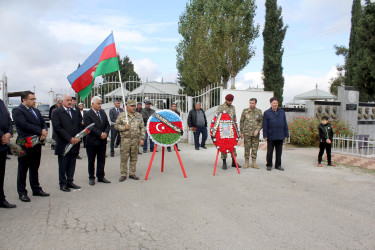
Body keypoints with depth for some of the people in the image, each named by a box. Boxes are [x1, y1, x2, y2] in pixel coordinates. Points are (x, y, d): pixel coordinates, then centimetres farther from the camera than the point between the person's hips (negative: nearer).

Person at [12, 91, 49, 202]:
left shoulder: (36, 111, 16)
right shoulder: (17, 110, -8)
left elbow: (43, 123, 12)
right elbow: (24, 124, -20)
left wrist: (44, 131, -10)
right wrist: (41, 131, -18)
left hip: (36, 144, 7)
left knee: (35, 168, 15)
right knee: (23, 169, 6)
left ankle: (36, 189, 25)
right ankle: (22, 192, 15)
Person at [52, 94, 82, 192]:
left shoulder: (75, 112, 15)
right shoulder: (57, 113, -2)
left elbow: (80, 126, 12)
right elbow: (57, 128, -12)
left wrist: (78, 138, -5)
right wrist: (70, 138, -16)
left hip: (74, 143, 5)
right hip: (63, 144, -5)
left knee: (72, 165, 11)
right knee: (63, 166, 5)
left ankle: (70, 182, 22)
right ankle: (63, 184, 16)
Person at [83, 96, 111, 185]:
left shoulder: (103, 112, 9)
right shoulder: (87, 114, -10)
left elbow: (107, 124, 9)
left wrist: (105, 133, -8)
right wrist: (100, 134, -19)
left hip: (102, 141, 5)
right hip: (92, 141, -5)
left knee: (101, 160, 11)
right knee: (91, 161, 8)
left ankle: (101, 177, 22)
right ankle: (91, 178, 21)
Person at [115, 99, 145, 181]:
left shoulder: (139, 115, 9)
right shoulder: (121, 115, 3)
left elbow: (142, 128, 8)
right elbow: (116, 125, 5)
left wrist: (142, 138, 1)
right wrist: (124, 127, -13)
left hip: (136, 140, 2)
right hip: (125, 139, -2)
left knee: (134, 158, 8)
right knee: (124, 158, 1)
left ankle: (132, 174, 20)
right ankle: (123, 175, 12)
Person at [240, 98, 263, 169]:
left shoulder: (259, 112, 5)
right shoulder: (245, 111, 3)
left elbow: (261, 122, 4)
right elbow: (241, 122, 6)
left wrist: (257, 130, -11)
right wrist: (241, 132, 3)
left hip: (255, 133, 1)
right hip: (247, 133, -1)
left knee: (255, 148, 5)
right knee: (247, 148, 2)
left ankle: (254, 163, 14)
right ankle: (246, 162, 12)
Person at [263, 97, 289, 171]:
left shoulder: (282, 112, 9)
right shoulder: (267, 113, -1)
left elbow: (285, 124, 12)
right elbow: (265, 125, -3)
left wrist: (286, 134, 8)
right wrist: (265, 135, -8)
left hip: (280, 136, 3)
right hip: (271, 136, -3)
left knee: (279, 151, 11)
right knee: (270, 152, 5)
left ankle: (278, 165, 23)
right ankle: (269, 165, 17)